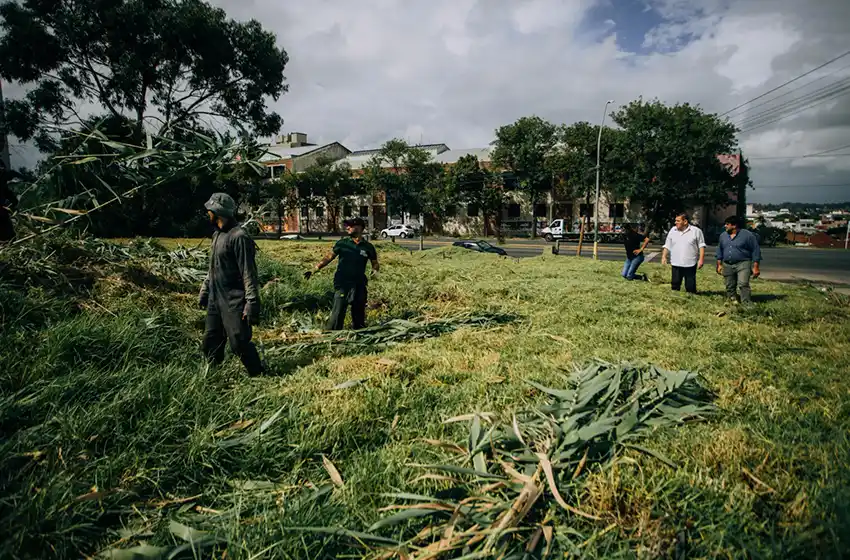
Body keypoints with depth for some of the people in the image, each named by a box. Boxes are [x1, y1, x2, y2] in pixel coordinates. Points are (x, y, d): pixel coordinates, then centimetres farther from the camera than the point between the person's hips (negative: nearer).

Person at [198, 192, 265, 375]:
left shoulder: (238, 237, -16)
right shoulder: (217, 235, 12)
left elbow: (249, 273, -19)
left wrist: (252, 303, -21)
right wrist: (204, 291, 22)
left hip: (234, 301, -9)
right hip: (215, 299, 9)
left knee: (239, 343, -6)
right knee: (211, 342, 14)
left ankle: (259, 375, 10)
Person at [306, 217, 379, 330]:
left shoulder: (368, 247, 4)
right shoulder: (342, 243, 2)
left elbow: (375, 263, 13)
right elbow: (328, 258, 3)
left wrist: (375, 270, -9)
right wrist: (315, 269, -7)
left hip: (359, 286, 2)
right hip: (342, 284, -2)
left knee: (359, 316, 12)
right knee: (338, 314, -10)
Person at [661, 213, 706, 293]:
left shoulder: (696, 231, -2)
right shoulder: (672, 231, 7)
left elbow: (701, 246, -1)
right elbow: (667, 246, 11)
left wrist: (701, 259, -8)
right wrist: (664, 257, 1)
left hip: (690, 264, -3)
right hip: (676, 264, 3)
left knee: (690, 287, 2)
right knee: (675, 285, 7)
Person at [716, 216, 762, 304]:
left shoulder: (748, 235, -6)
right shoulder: (723, 235, 11)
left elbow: (756, 251, -5)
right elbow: (720, 251, 18)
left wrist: (755, 267, -9)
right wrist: (719, 264, 14)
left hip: (743, 264, -6)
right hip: (727, 265, 6)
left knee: (743, 284, -19)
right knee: (730, 287, 9)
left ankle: (747, 304, -19)